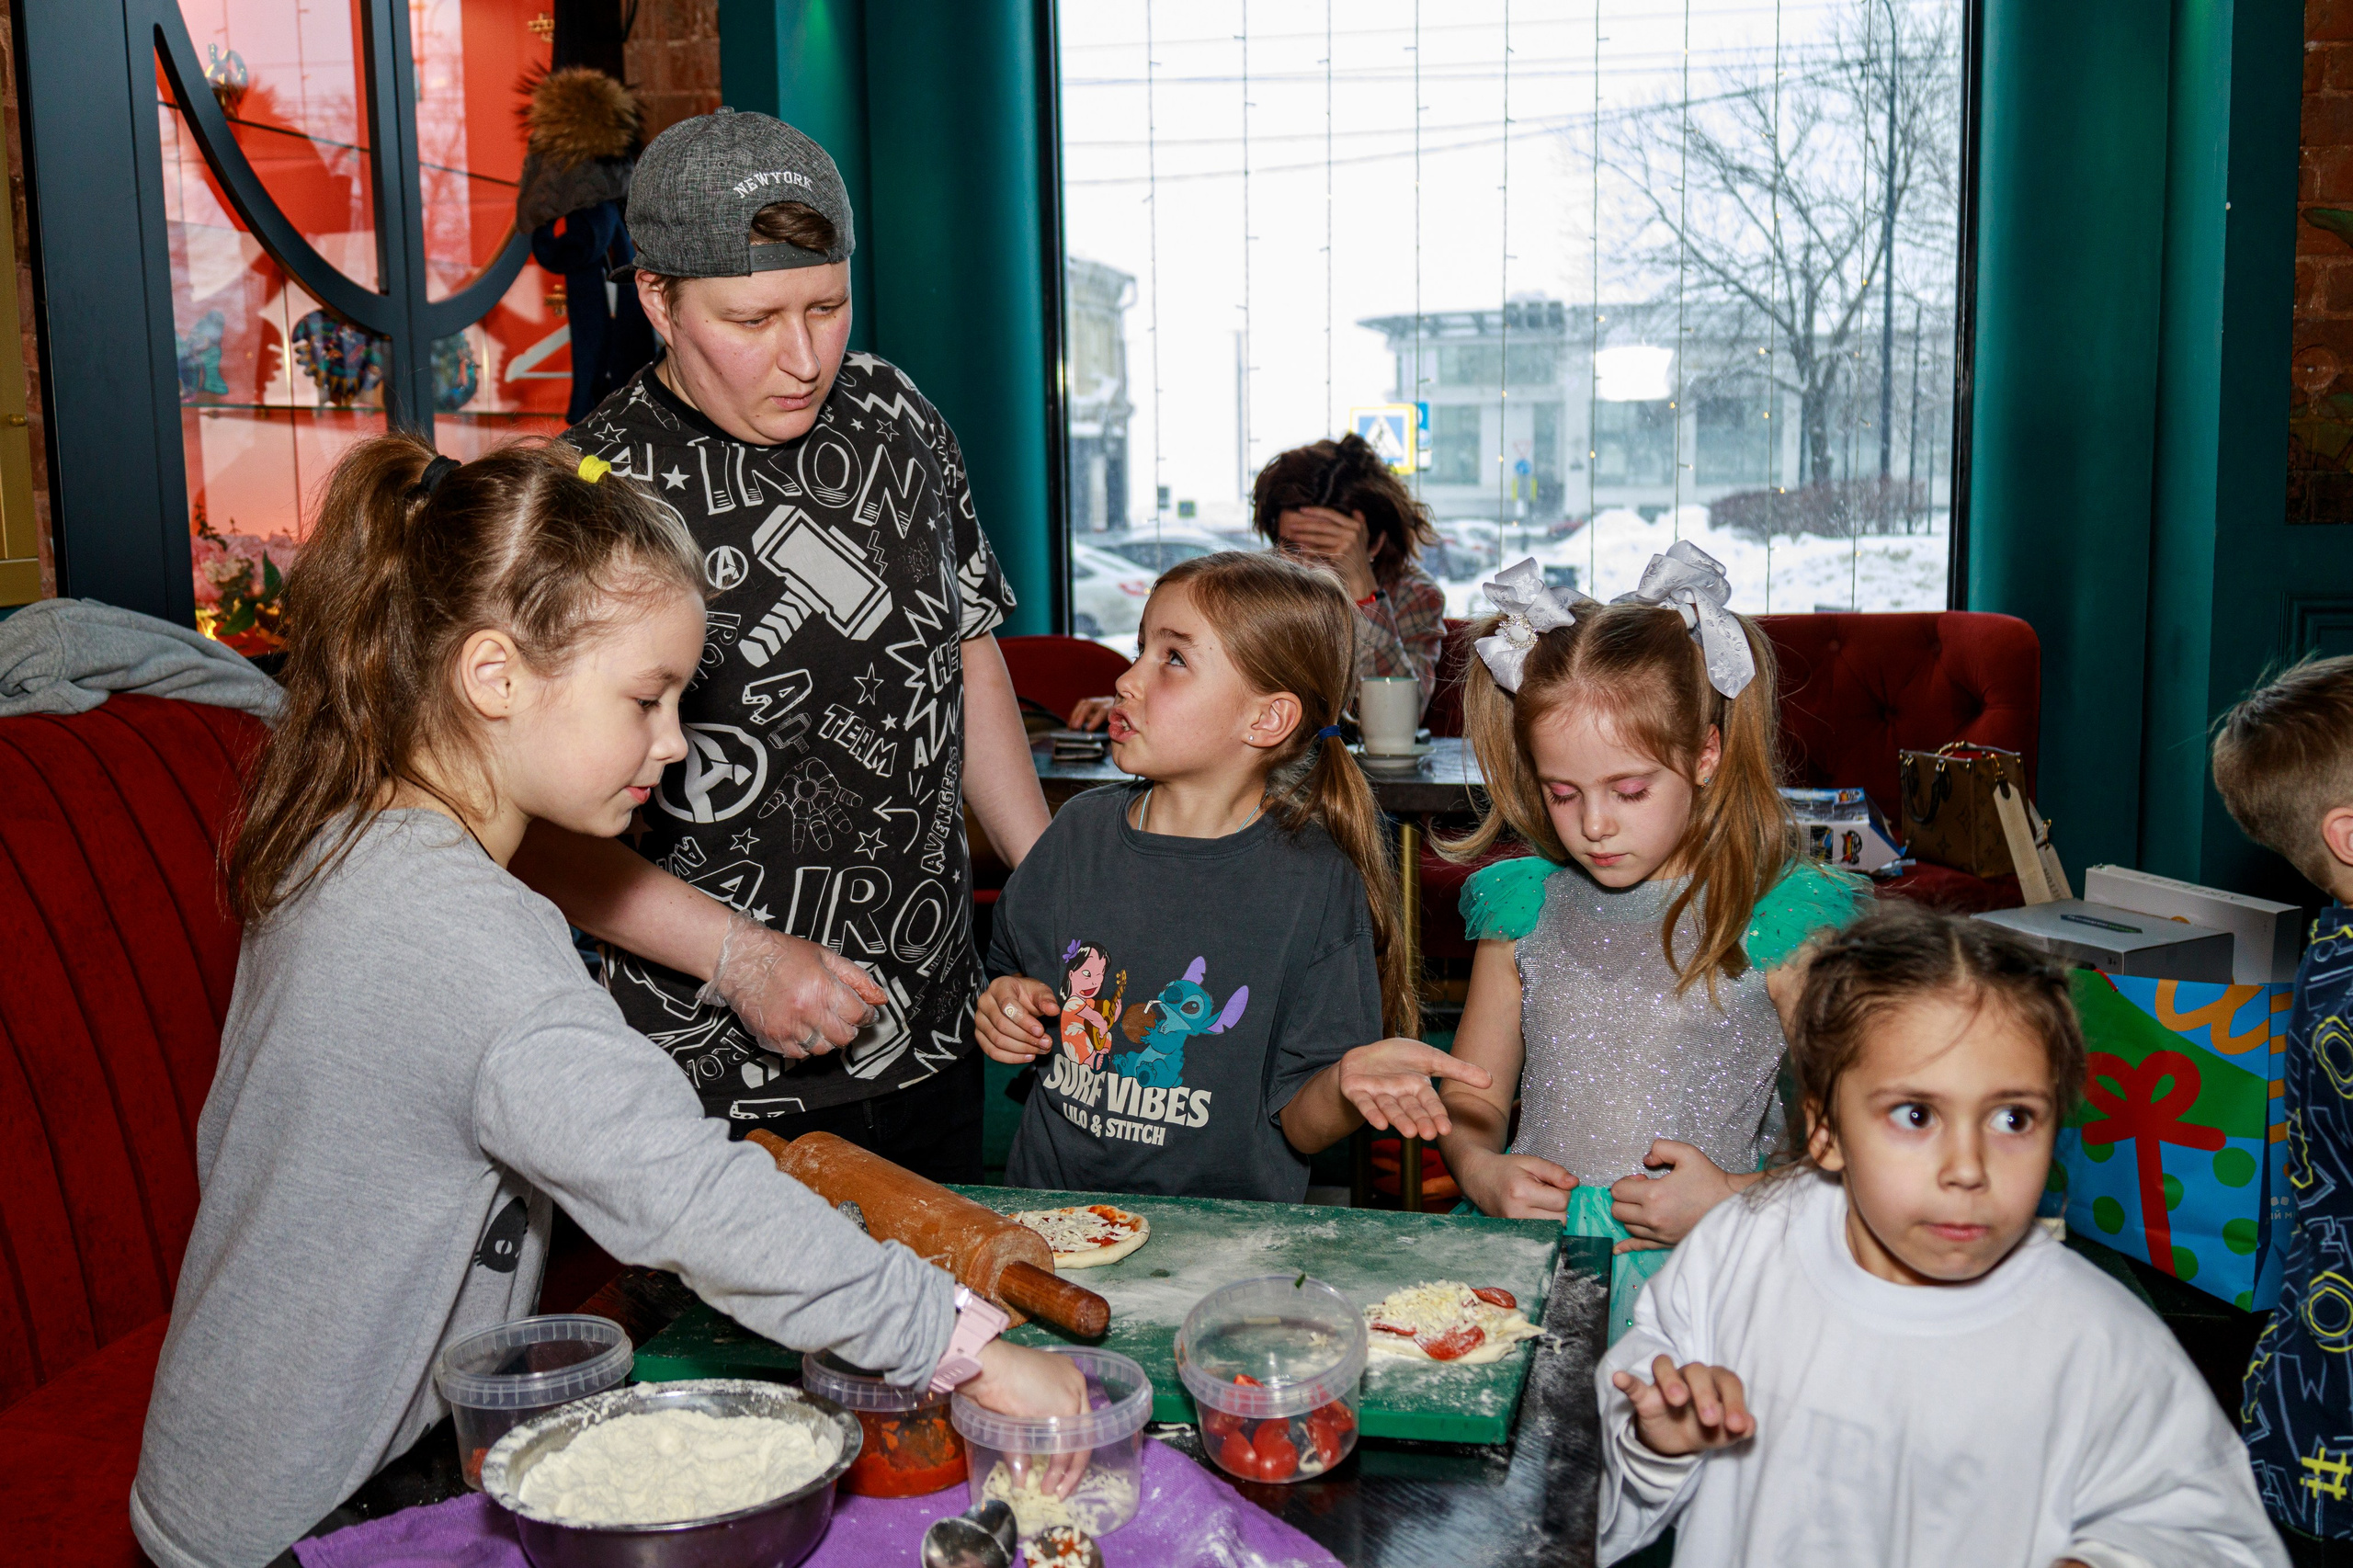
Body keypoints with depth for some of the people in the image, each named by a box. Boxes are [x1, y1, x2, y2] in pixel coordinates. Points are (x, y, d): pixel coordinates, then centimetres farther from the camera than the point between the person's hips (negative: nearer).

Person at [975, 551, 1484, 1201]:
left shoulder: (1315, 885, -8)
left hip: (1225, 1228, -3)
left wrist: (1348, 1080, -25)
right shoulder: (1079, 832, 4)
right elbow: (1008, 974, 21)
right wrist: (1001, 1011, 0)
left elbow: (1298, 1125, -6)